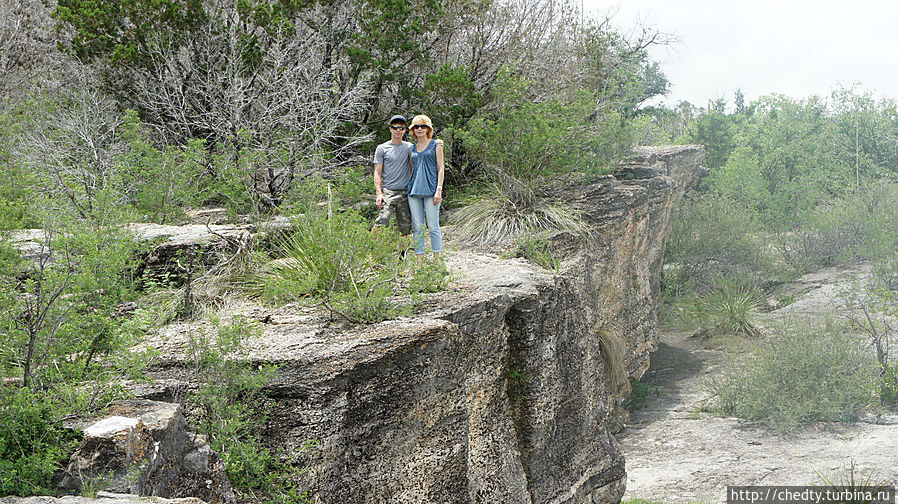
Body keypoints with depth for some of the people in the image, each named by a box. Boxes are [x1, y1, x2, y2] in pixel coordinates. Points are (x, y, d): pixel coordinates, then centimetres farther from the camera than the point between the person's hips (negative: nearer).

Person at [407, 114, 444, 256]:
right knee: (417, 227, 3)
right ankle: (419, 259, 7)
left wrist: (439, 190, -9)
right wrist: (409, 188, 14)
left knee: (433, 226, -4)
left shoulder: (436, 145, 4)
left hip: (430, 189, -4)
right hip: (414, 190, 4)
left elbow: (441, 168, -1)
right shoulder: (411, 148, 16)